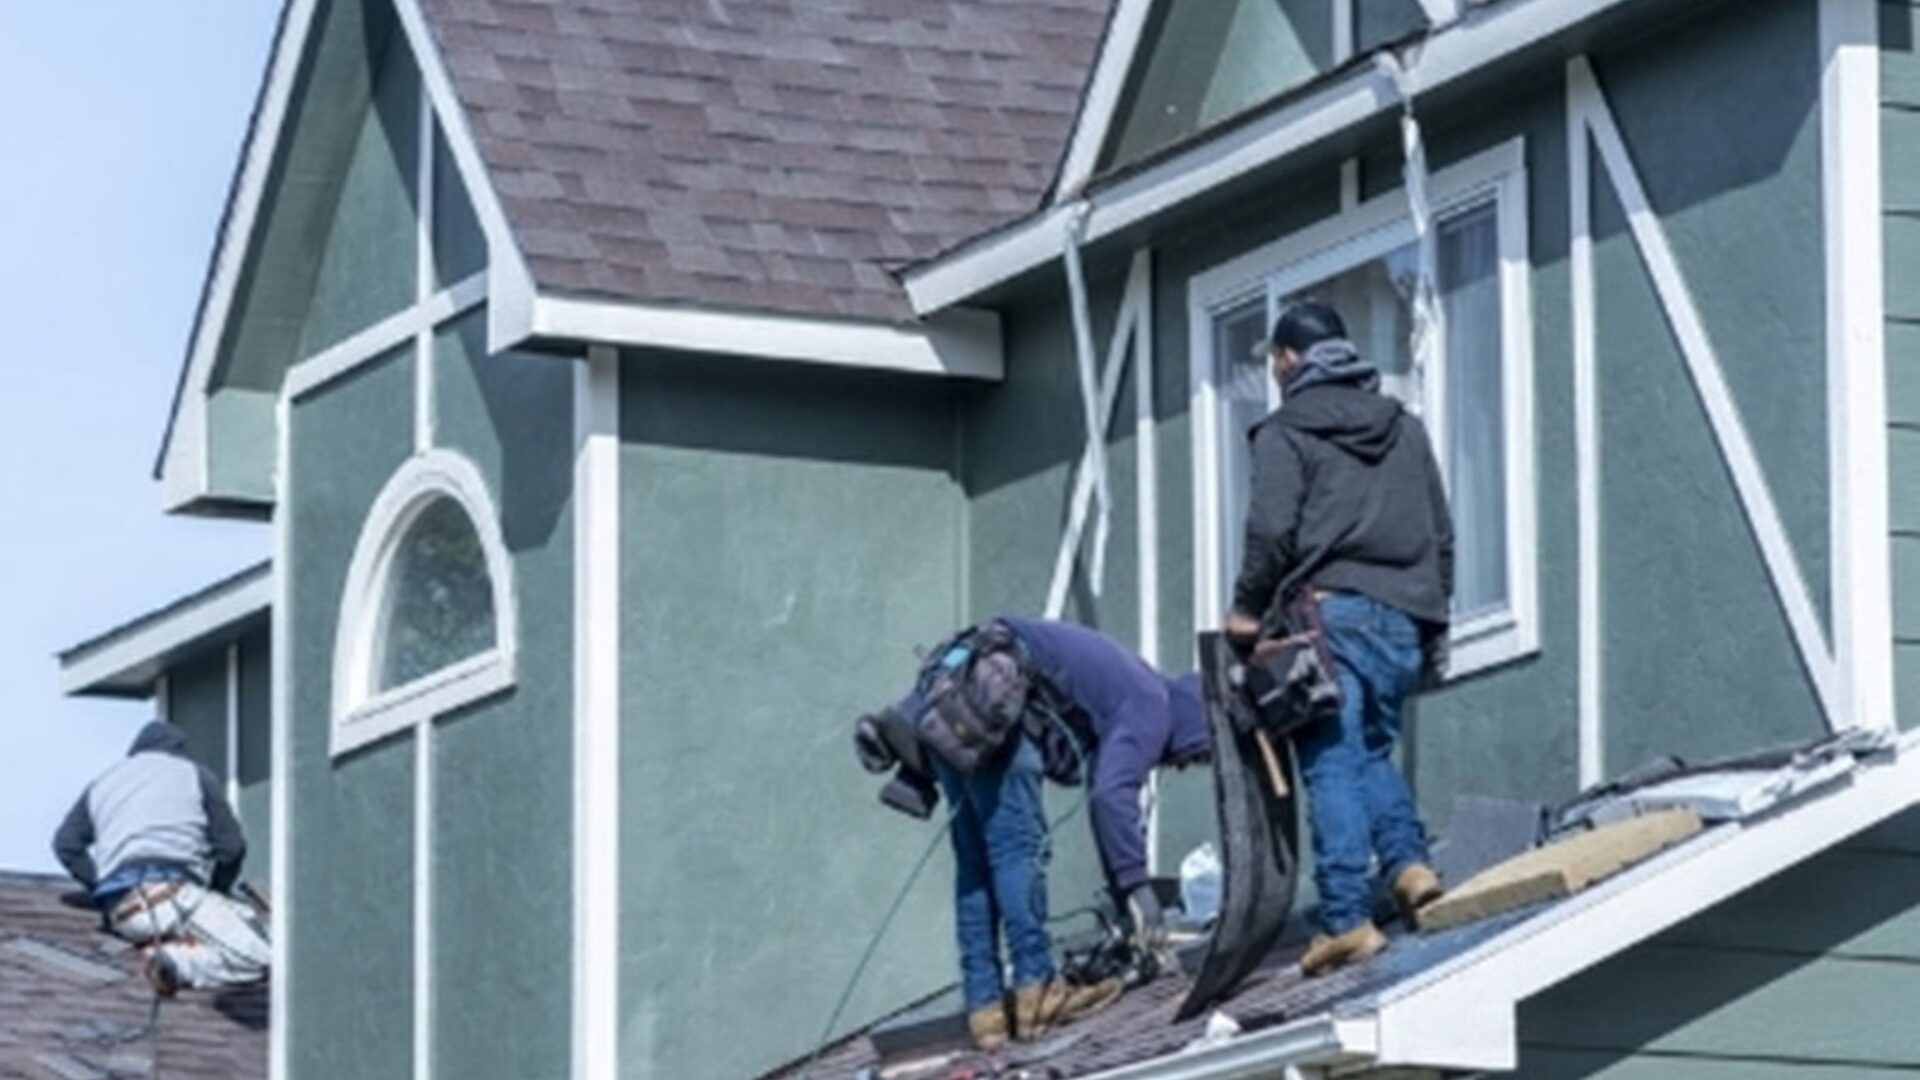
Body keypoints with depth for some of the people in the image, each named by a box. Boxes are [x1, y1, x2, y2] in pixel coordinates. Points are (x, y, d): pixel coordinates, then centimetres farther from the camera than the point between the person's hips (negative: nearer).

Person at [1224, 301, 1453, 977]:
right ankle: (1409, 862, -4)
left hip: (1331, 611, -6)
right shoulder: (1403, 429, 20)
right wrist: (1434, 626, 24)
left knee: (1332, 766, -6)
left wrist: (1248, 606, 2)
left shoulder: (1287, 432, 2)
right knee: (1373, 750, 18)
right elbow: (1442, 536, 20)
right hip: (1405, 617, 6)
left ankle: (1348, 920, -13)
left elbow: (1272, 529, -10)